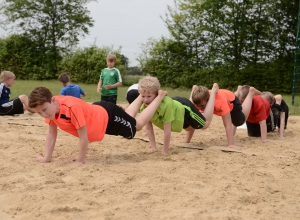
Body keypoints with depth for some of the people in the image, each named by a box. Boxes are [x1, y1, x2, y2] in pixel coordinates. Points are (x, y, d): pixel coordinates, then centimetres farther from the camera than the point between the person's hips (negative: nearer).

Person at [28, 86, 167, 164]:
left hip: (108, 115, -6)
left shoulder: (72, 108, -44)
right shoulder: (50, 107, -21)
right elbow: (52, 133, -8)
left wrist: (80, 162, -28)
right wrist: (47, 158, -10)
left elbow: (84, 137, -36)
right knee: (130, 115, 32)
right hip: (97, 111, 7)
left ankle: (159, 97, 35)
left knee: (137, 125, 19)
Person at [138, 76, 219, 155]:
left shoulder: (166, 105, -48)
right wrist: (153, 148, -23)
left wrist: (164, 152, -36)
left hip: (184, 108, -4)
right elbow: (148, 128, -20)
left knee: (204, 125, 22)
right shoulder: (144, 108, -31)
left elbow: (167, 131, -42)